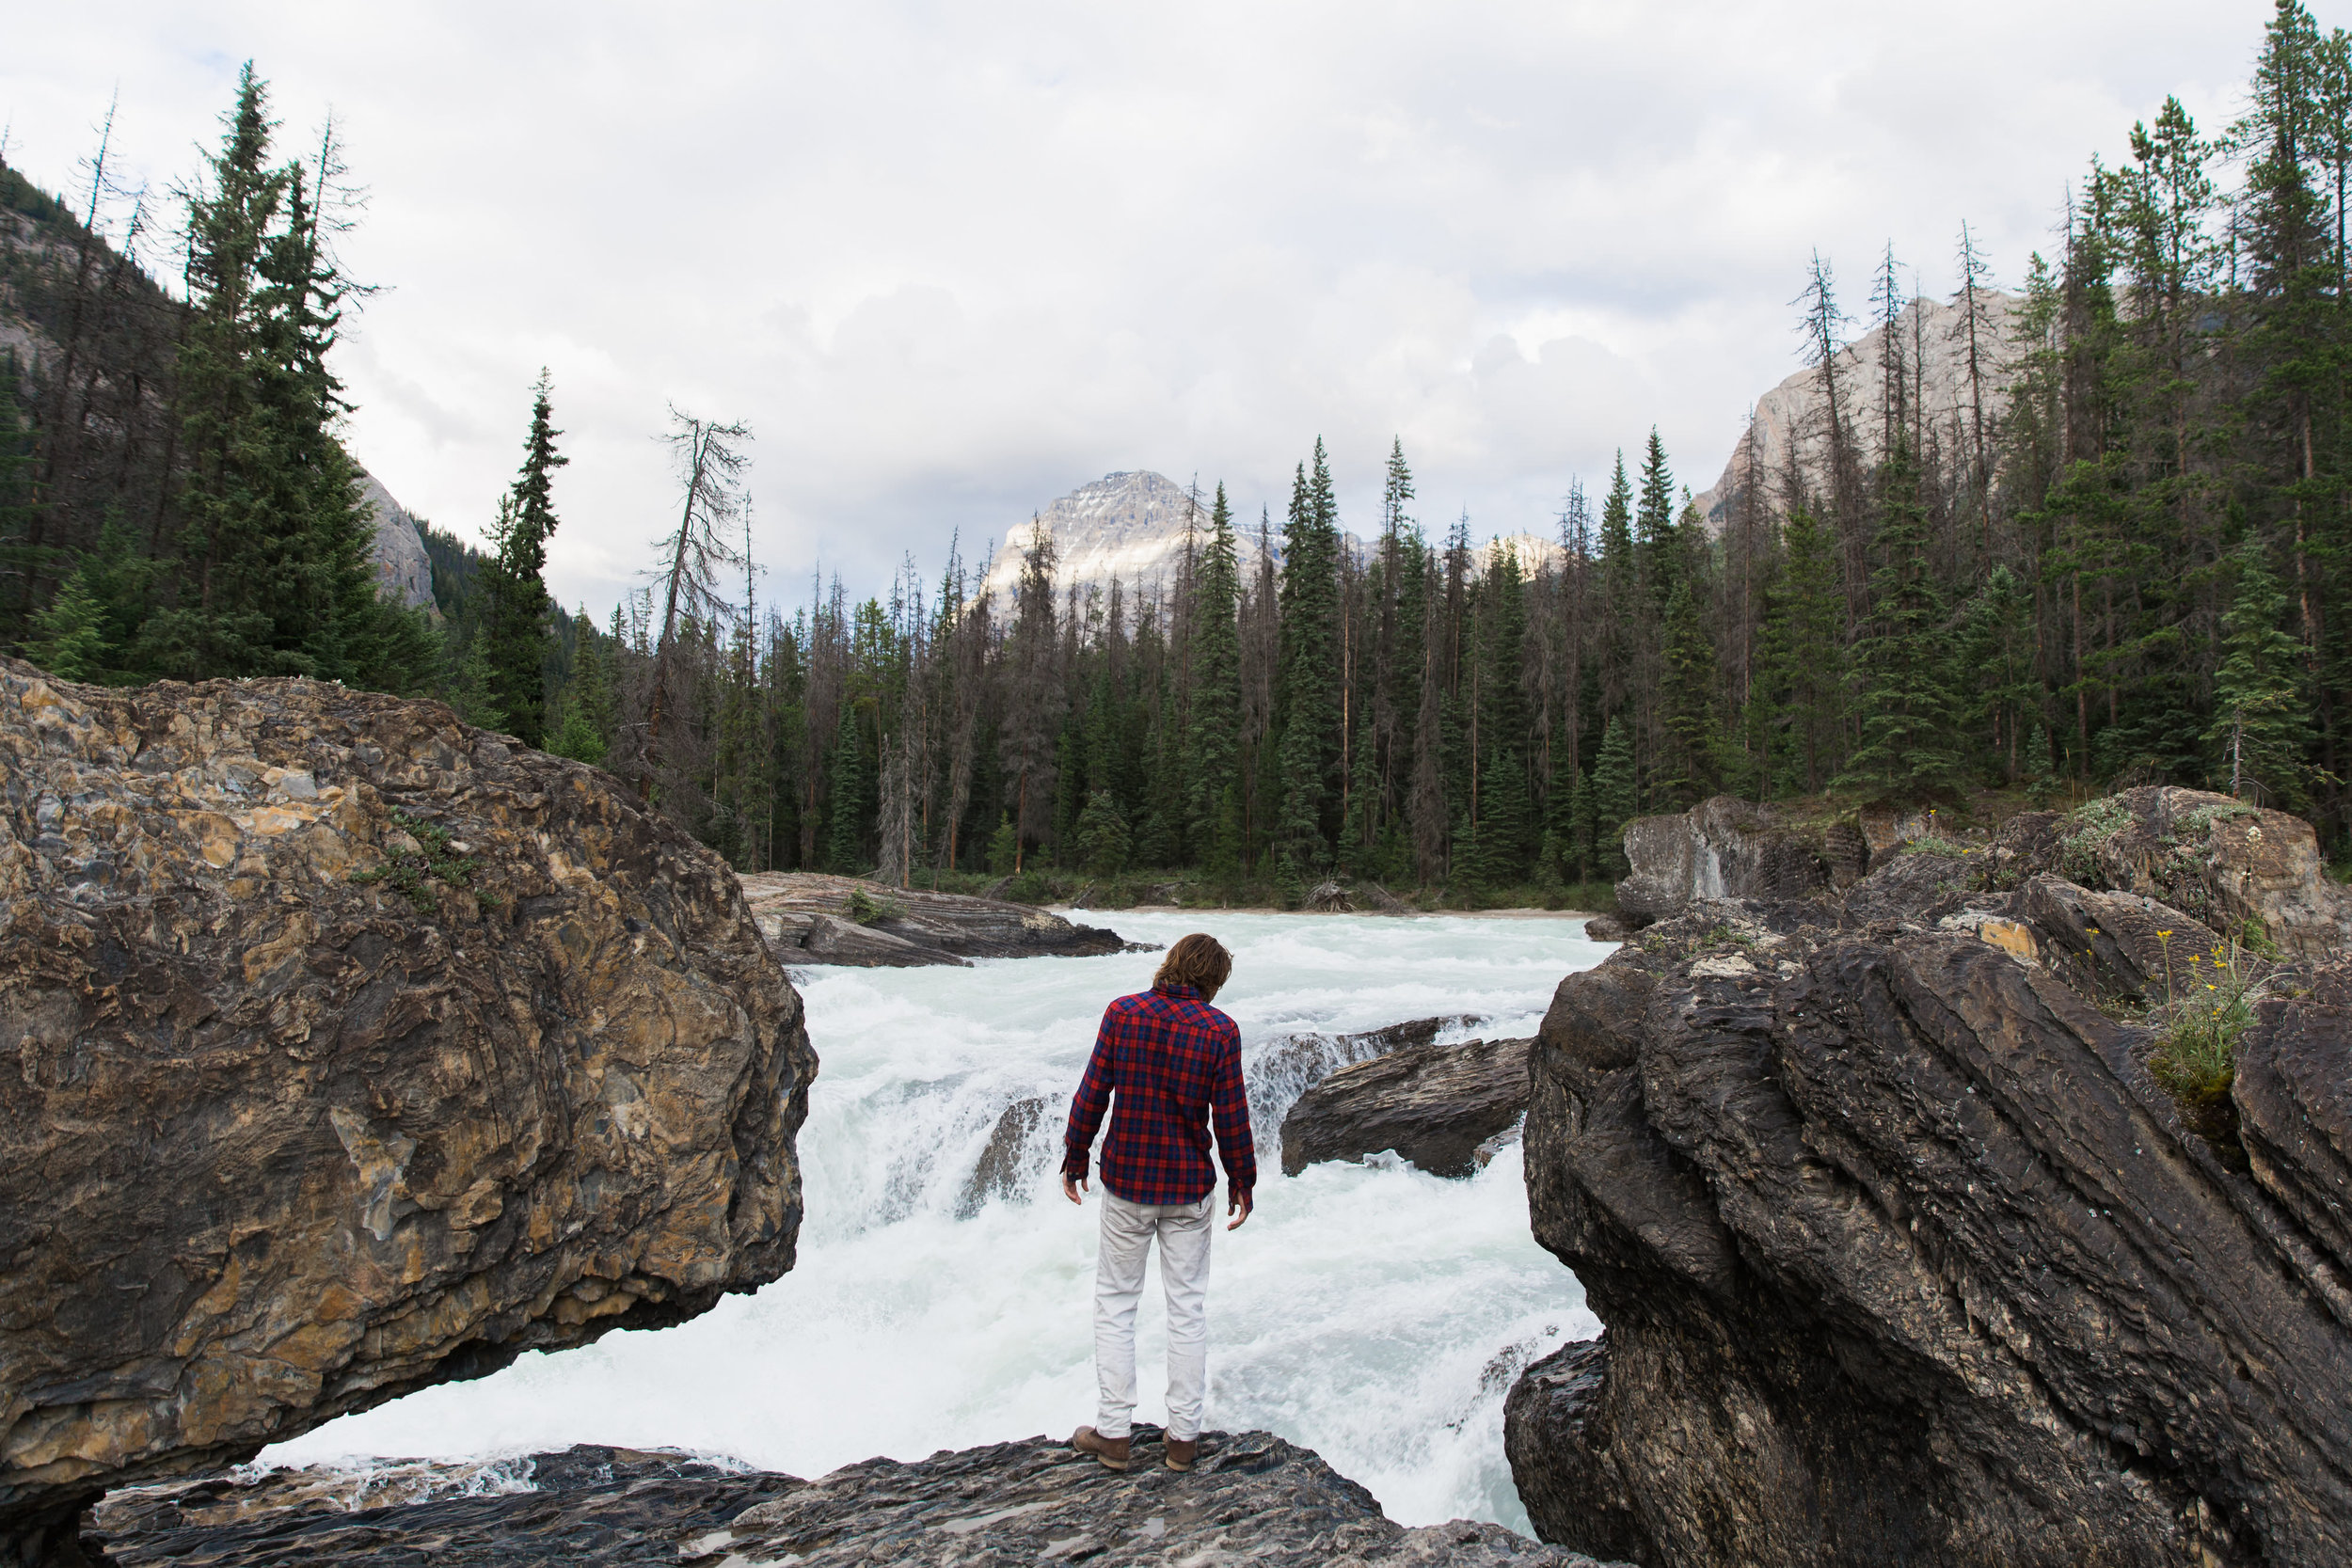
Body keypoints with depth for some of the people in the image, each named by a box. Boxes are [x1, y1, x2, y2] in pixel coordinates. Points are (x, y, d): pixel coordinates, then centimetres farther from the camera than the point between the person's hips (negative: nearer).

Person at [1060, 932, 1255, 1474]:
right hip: (1190, 1188, 0)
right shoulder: (1219, 1031, -9)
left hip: (1126, 1183, 0)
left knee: (1115, 1302, 13)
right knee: (1188, 1307, 12)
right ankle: (1183, 1437, 18)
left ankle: (1112, 1432, 16)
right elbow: (1231, 1117, -6)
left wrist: (1075, 1158, 7)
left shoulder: (1121, 1013, -7)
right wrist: (1241, 1181, 7)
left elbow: (1091, 1094, -5)